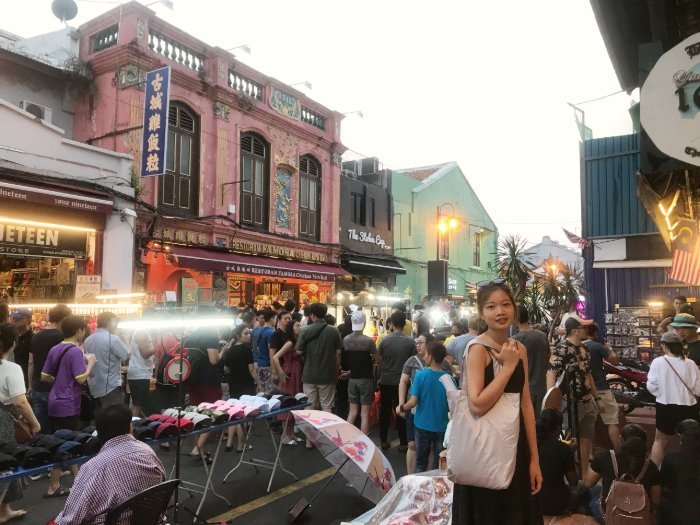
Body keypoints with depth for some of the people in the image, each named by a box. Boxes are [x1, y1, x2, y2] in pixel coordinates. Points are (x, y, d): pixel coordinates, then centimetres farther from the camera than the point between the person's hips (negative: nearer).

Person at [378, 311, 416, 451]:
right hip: (403, 381, -1)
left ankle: (384, 441, 20)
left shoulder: (385, 340, -9)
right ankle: (403, 443, 15)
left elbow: (380, 359, -1)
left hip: (386, 381, 1)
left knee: (385, 411, 12)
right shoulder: (410, 341, -11)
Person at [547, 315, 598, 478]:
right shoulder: (562, 349, -17)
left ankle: (584, 475, 29)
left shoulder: (583, 348, 9)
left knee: (587, 440, 15)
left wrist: (596, 397, 19)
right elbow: (550, 374, -21)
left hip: (586, 403, 8)